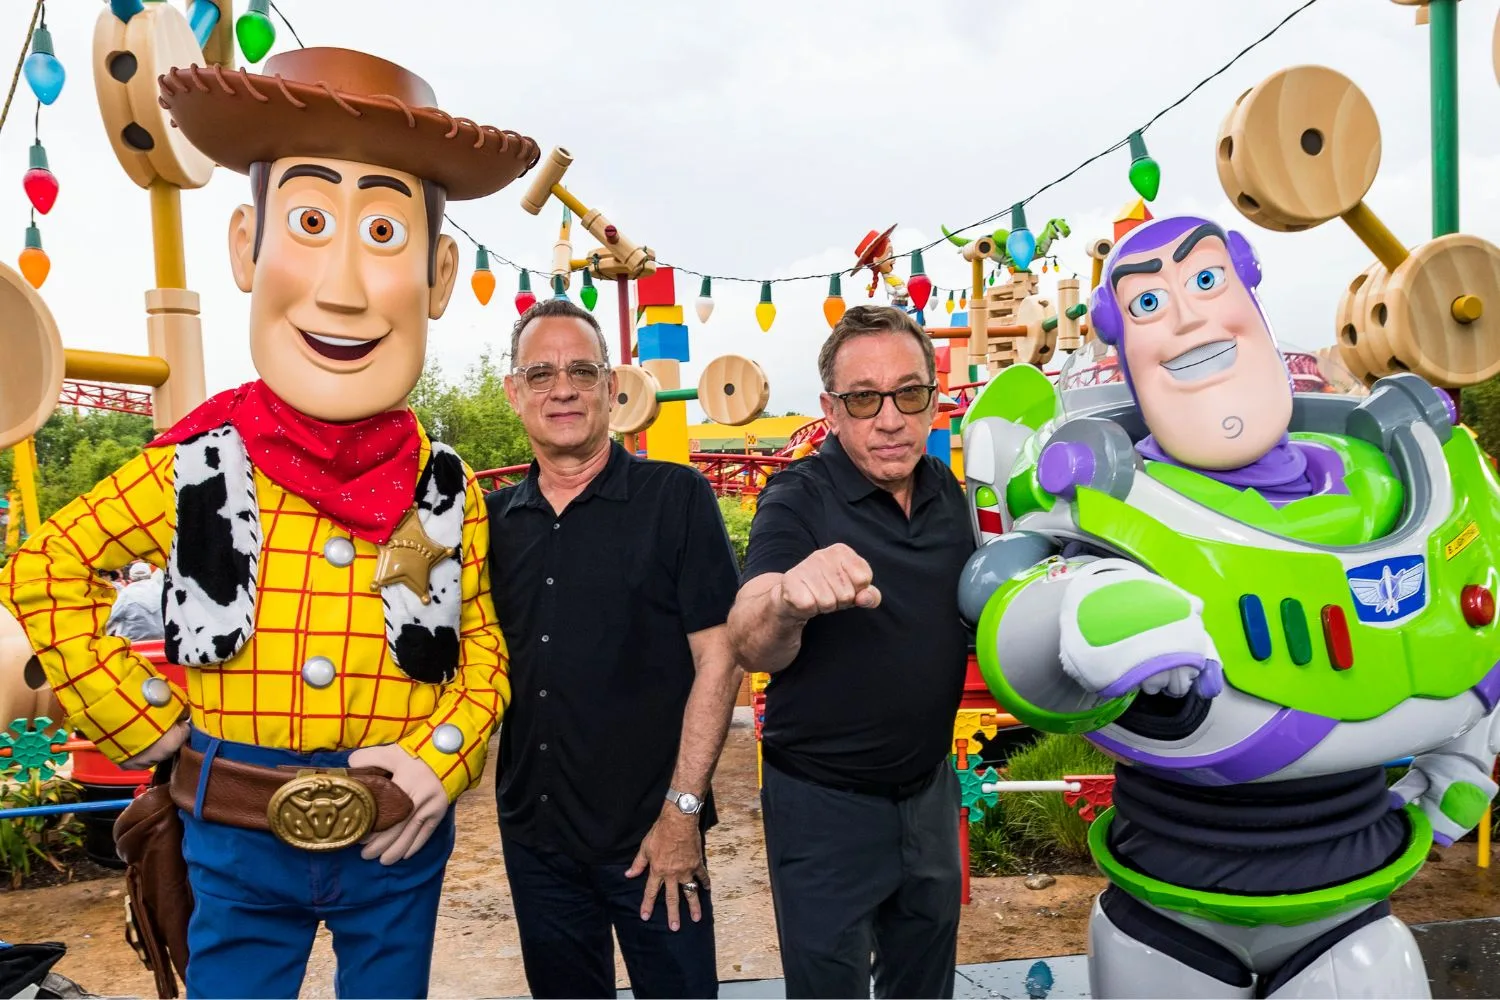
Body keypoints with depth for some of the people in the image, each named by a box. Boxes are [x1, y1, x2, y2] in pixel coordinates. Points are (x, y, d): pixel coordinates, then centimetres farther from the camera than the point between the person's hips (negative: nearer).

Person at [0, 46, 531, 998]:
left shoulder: (448, 488, -9)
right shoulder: (198, 466, -11)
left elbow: (484, 649, 2)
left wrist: (442, 759, -13)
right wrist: (147, 722, -4)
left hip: (398, 845, 1)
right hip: (240, 845, 0)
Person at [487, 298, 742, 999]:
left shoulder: (675, 497, -8)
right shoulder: (495, 517, 5)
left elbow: (718, 656, -11)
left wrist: (682, 810, -13)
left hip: (651, 833, -4)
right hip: (532, 830, 4)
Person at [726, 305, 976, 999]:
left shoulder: (947, 492, -2)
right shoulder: (799, 499, -19)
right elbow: (750, 649, -32)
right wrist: (786, 600, -55)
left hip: (929, 786, 5)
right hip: (825, 803, -5)